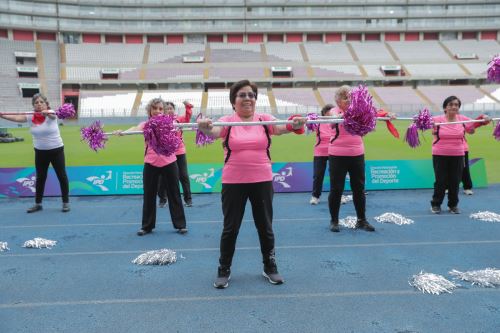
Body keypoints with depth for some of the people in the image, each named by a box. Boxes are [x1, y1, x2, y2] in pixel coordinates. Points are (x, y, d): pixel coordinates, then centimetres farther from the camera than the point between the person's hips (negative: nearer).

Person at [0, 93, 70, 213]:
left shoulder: (51, 114, -13)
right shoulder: (31, 117, -4)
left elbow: (52, 115, -36)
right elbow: (16, 118, -17)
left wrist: (46, 113, -59)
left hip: (56, 150, -3)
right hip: (40, 151, 3)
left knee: (62, 176, 2)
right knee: (40, 178, 12)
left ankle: (66, 202, 14)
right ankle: (38, 204, 24)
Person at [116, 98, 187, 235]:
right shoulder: (146, 124, 1)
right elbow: (136, 129, -20)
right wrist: (122, 132, -42)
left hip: (169, 163, -1)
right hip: (151, 164, 1)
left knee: (174, 194, 6)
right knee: (149, 195, 8)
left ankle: (180, 224, 17)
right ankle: (147, 226, 21)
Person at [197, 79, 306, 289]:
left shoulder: (264, 120, 2)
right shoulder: (228, 122, -3)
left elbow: (282, 128, -15)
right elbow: (214, 132, -22)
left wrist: (296, 125, -38)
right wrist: (205, 128, -46)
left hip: (262, 181, 2)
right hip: (233, 182, -1)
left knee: (265, 226, 13)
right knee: (230, 228, 9)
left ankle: (270, 267, 32)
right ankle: (224, 270, 26)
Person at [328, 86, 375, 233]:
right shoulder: (335, 112, -6)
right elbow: (334, 119, -28)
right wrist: (343, 115, -51)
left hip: (357, 154, 4)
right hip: (338, 155, -4)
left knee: (359, 188, 10)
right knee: (336, 189, 3)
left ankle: (362, 220, 22)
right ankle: (334, 221, 17)